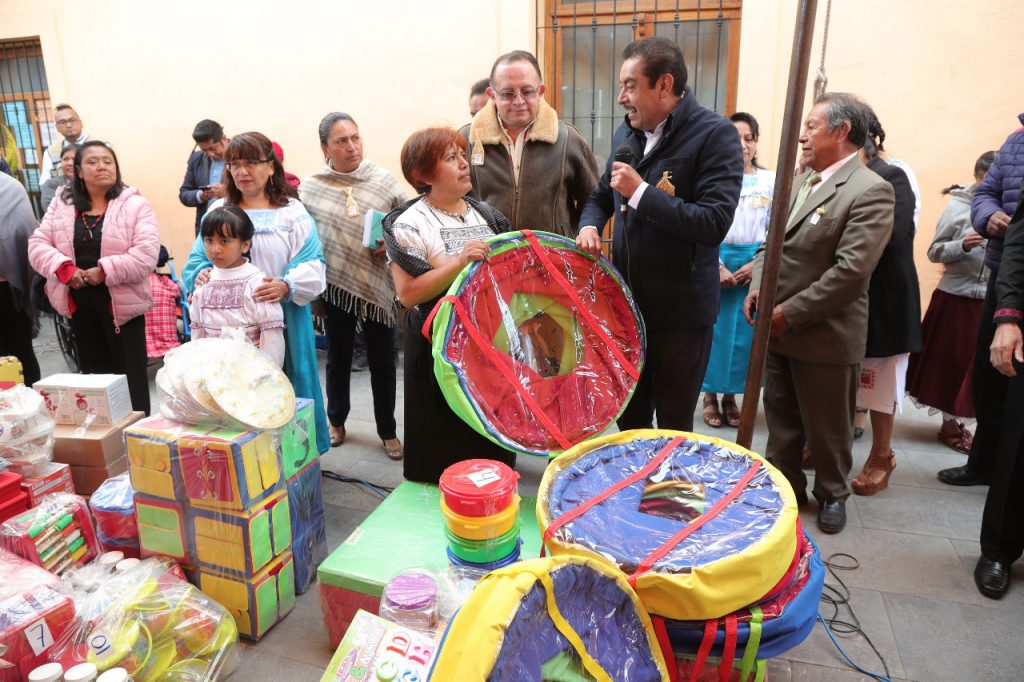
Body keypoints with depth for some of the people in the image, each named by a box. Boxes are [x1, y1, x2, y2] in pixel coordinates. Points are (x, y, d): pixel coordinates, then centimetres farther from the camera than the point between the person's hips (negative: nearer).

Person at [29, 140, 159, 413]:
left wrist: (104, 271, -19)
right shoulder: (62, 203, 8)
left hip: (122, 301, -4)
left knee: (130, 374, 2)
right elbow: (37, 245, 5)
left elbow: (147, 254, -15)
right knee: (93, 371, 14)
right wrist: (65, 269, -13)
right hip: (79, 301, 4)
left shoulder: (134, 204, -5)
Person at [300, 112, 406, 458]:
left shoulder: (384, 181, -2)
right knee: (338, 358, 15)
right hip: (337, 284, 1)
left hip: (379, 284, 0)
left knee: (382, 362, 6)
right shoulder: (310, 187, 0)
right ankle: (336, 420, 36)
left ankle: (388, 431, 22)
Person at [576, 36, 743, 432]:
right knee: (629, 418, 21)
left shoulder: (716, 134, -14)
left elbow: (714, 223, -24)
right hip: (627, 302, 7)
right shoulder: (627, 133, 8)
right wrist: (590, 226, 0)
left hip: (680, 309, -6)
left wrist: (641, 192, -23)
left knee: (674, 428, 11)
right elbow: (602, 196, 22)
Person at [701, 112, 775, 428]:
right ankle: (710, 396, 15)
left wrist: (757, 263, -7)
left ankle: (731, 395, 18)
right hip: (717, 263, -2)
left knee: (744, 331, 5)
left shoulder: (771, 181, 5)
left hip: (755, 266, 2)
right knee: (715, 329, 3)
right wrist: (718, 266, -11)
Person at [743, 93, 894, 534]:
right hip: (777, 327, 7)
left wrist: (791, 313, -19)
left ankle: (832, 494, 34)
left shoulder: (870, 191, -14)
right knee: (781, 419, 18)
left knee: (827, 427, 11)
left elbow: (851, 269, -21)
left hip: (825, 334, -6)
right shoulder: (800, 181, 10)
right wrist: (758, 287, -3)